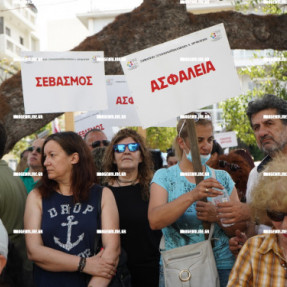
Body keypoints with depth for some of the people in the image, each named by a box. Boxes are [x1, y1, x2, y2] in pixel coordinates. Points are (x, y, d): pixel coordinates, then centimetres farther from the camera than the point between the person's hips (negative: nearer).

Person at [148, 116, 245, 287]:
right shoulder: (164, 177, -1)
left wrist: (218, 217, -17)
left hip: (222, 266, 2)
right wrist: (192, 196, -30)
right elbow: (155, 221, -18)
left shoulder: (222, 178, 6)